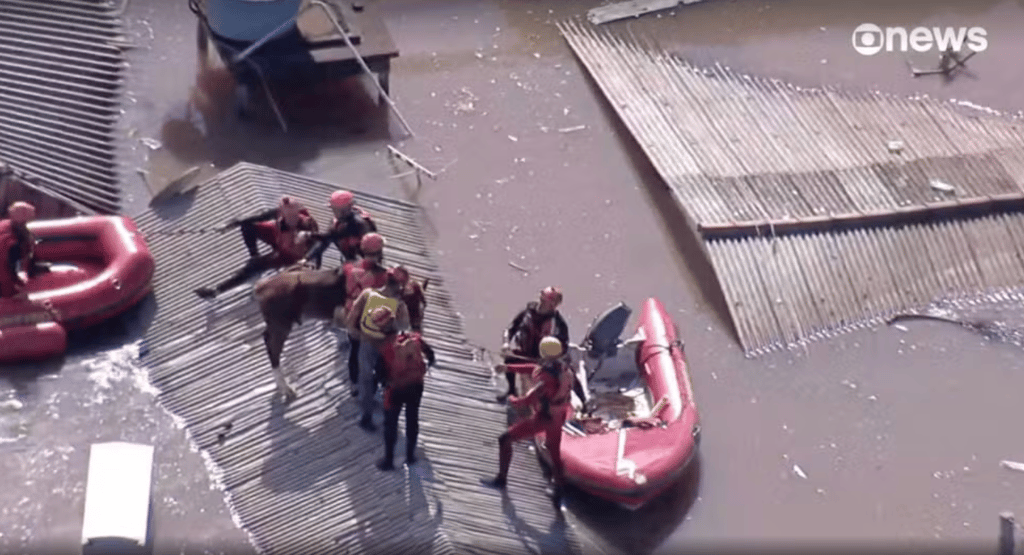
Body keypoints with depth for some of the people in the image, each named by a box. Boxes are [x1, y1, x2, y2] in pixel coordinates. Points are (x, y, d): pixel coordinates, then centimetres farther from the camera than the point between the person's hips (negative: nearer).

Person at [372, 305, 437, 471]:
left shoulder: (384, 348, -23)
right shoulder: (414, 337, -15)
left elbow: (381, 373, -11)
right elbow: (430, 353, 0)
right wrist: (430, 362, 22)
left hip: (396, 389, -3)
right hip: (416, 386, 3)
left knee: (390, 423, 14)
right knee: (412, 420, 21)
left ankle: (388, 460, 22)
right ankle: (410, 456, 34)